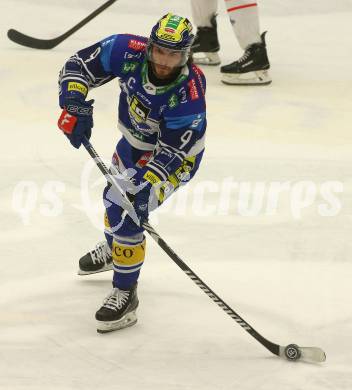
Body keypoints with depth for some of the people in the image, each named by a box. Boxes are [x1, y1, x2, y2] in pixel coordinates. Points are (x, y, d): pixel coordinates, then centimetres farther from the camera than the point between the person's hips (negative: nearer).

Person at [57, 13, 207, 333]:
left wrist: (147, 184, -42)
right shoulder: (129, 52, -28)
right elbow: (78, 65, -18)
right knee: (115, 196, 26)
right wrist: (75, 105, -33)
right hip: (135, 140, 6)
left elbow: (171, 151, -33)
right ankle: (114, 250, 58)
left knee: (130, 211, -19)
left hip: (177, 152, -6)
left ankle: (125, 294, -7)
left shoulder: (189, 93, -38)